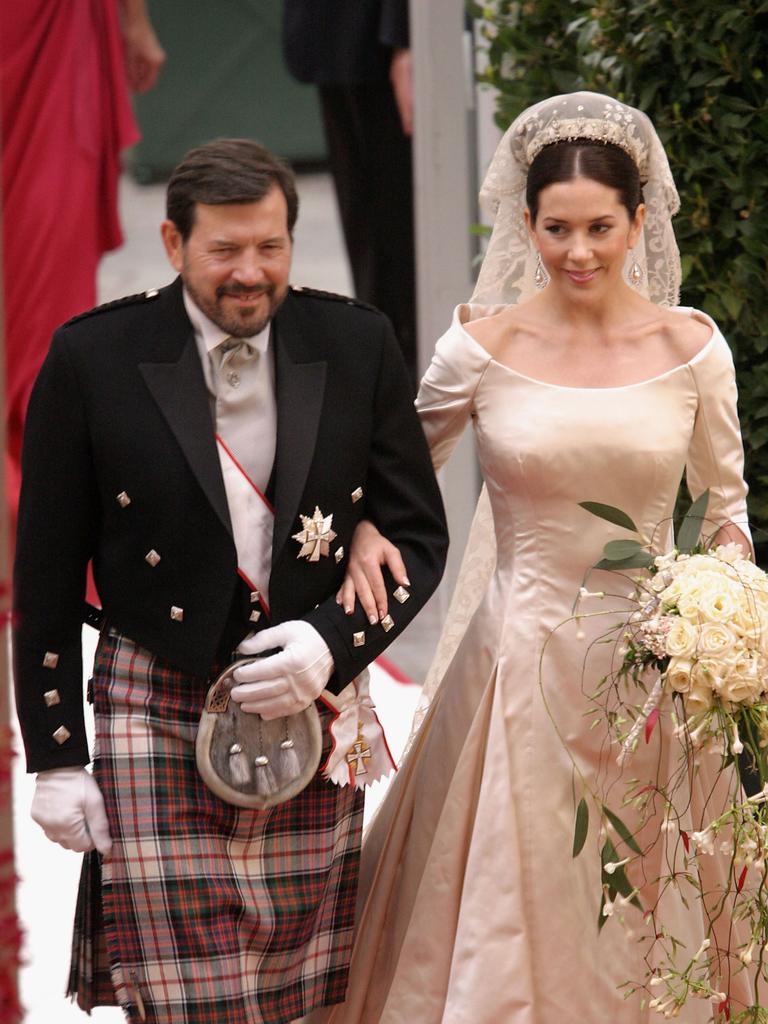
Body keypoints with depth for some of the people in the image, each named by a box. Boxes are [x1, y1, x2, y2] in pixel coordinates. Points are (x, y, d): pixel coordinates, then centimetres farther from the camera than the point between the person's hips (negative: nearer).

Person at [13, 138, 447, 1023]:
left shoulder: (357, 345, 1)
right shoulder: (94, 358, -5)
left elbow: (418, 535, 7)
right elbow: (47, 575, 0)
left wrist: (332, 643, -11)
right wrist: (55, 757, -2)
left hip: (312, 705, 2)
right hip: (155, 717, -2)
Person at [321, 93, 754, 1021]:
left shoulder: (690, 348, -3)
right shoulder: (481, 348, -6)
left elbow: (725, 505, 9)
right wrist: (365, 533, -13)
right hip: (523, 659, -1)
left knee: (649, 925, 11)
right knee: (507, 920, 5)